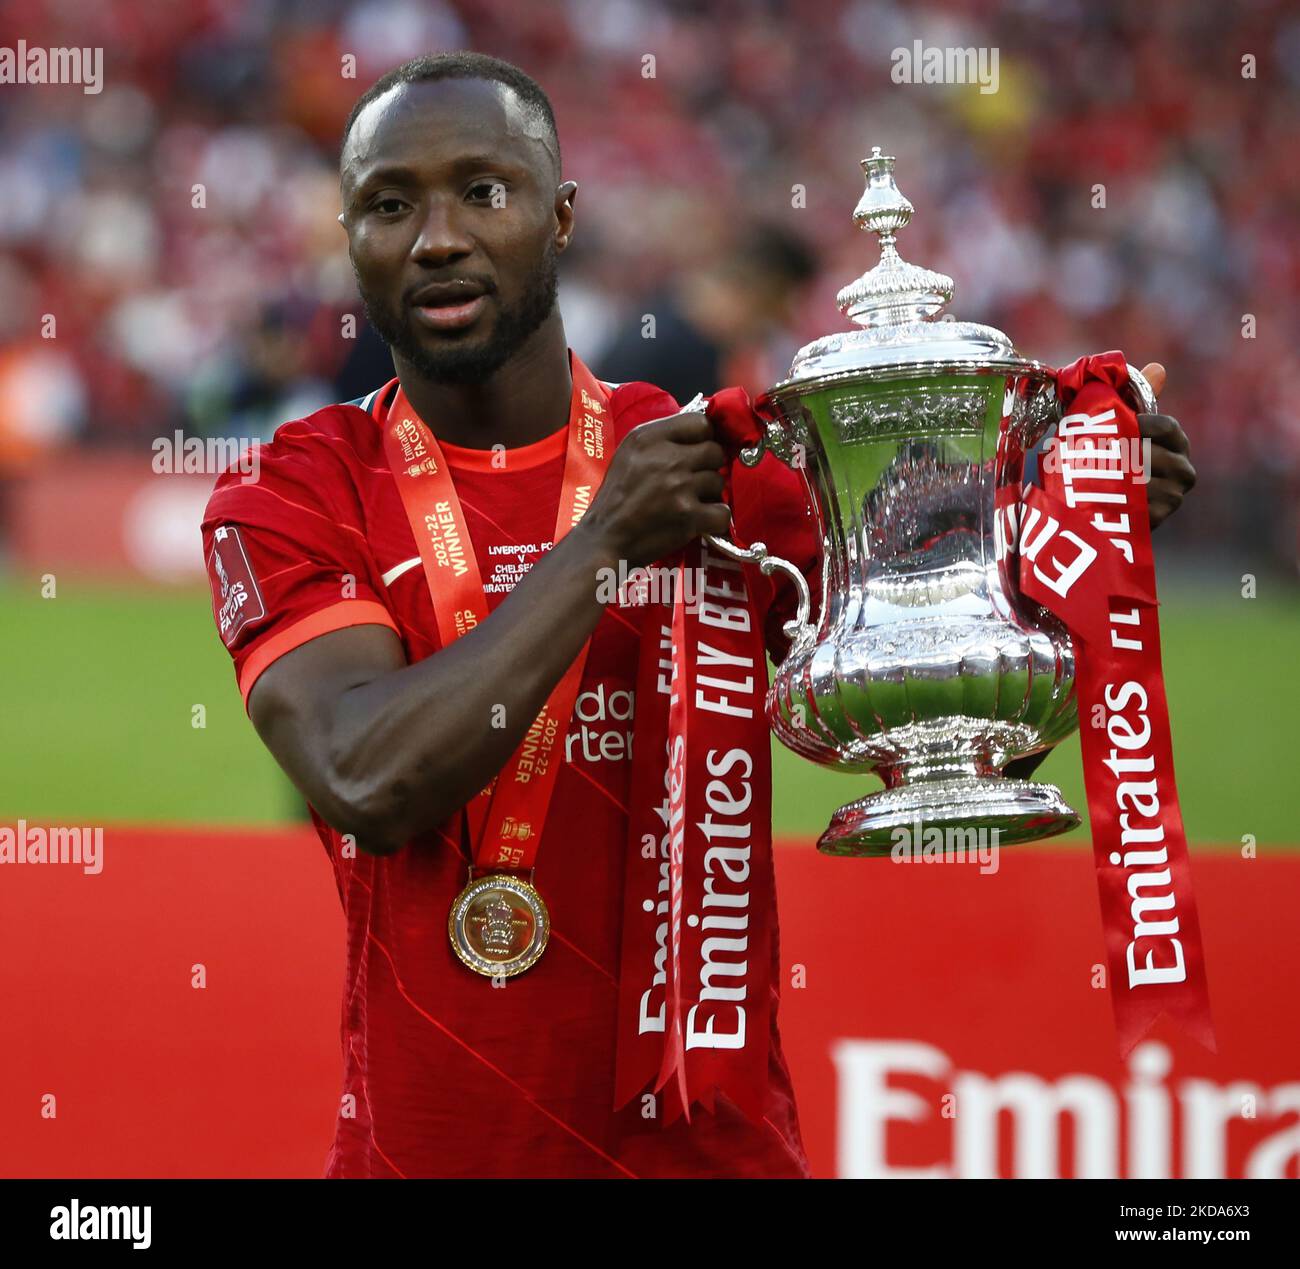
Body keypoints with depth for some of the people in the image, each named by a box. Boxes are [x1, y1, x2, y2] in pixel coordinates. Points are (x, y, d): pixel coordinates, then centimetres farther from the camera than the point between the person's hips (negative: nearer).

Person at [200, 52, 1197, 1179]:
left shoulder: (719, 468, 1)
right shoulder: (291, 501, -4)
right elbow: (369, 785, -20)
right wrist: (604, 542, -20)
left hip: (708, 1145, 1)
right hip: (418, 1148, -1)